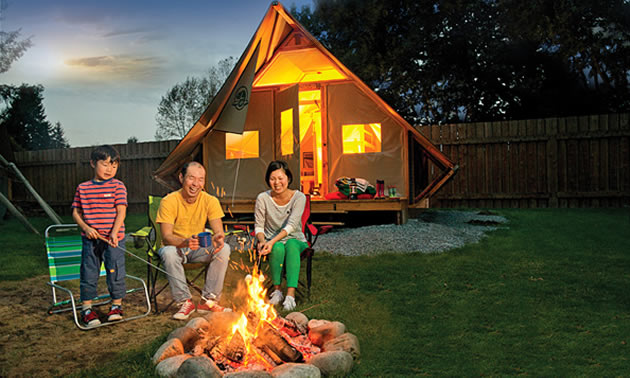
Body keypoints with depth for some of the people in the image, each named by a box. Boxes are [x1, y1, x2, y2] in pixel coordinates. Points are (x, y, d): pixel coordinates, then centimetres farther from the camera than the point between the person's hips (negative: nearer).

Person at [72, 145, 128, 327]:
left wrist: (114, 233, -19)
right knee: (88, 273, 7)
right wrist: (85, 228, -8)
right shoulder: (83, 188, 7)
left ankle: (116, 305, 20)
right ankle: (86, 308, 19)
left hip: (112, 239, -2)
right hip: (90, 239, 2)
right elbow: (76, 212, 10)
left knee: (115, 271, 3)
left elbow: (121, 211, -8)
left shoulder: (118, 186, -2)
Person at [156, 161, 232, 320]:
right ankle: (185, 301, -22)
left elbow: (219, 232, -14)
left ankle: (208, 301, -17)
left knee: (224, 249, -25)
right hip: (175, 246, -2)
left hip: (198, 249, 3)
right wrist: (185, 242, -46)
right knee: (169, 252, -37)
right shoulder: (169, 201, -17)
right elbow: (166, 237, -24)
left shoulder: (210, 201, -10)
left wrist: (218, 238, -41)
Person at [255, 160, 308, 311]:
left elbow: (291, 225, -20)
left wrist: (273, 241, -34)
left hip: (296, 241, -1)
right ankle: (277, 290, -20)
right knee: (279, 247, -35)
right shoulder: (263, 198, -5)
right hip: (273, 243, 1)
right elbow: (259, 226, -1)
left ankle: (291, 294, -39)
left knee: (291, 244, -36)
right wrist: (262, 241, -23)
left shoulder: (299, 197, -9)